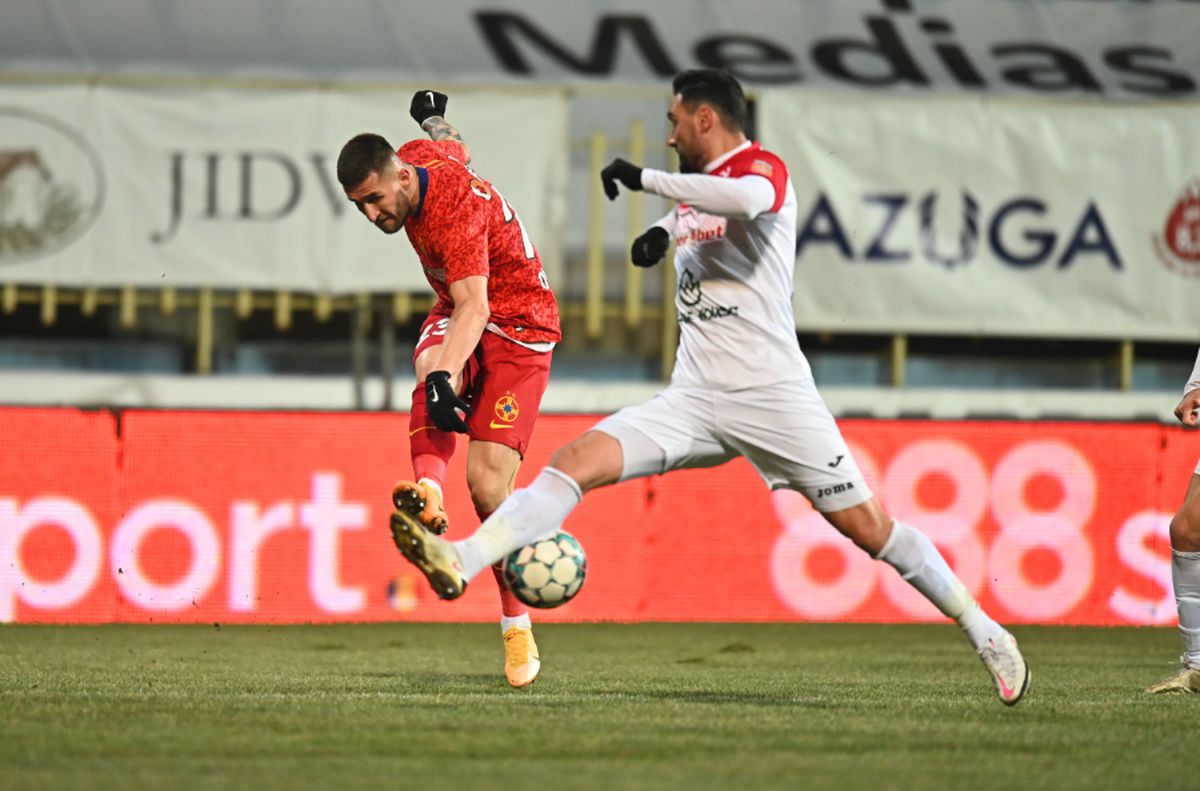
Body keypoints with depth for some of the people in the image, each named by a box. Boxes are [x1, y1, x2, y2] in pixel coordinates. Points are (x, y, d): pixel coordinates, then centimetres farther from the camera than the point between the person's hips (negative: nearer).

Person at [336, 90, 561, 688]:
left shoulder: (454, 209, -30)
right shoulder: (414, 158, -5)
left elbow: (474, 307, -40)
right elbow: (454, 149, 19)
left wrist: (448, 375, -54)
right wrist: (434, 120, 42)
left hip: (519, 324, -7)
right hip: (458, 313, 7)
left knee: (488, 481, -16)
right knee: (430, 365, -33)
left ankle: (517, 627, -3)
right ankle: (428, 492, -56)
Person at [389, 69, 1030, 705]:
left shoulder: (764, 167, -8)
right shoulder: (692, 189, 16)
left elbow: (744, 198, -31)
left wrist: (644, 178, -24)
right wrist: (663, 232, 13)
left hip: (772, 394, -6)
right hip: (694, 399, 7)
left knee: (864, 526, -5)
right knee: (576, 461, -14)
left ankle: (983, 633, 9)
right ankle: (462, 562, -27)